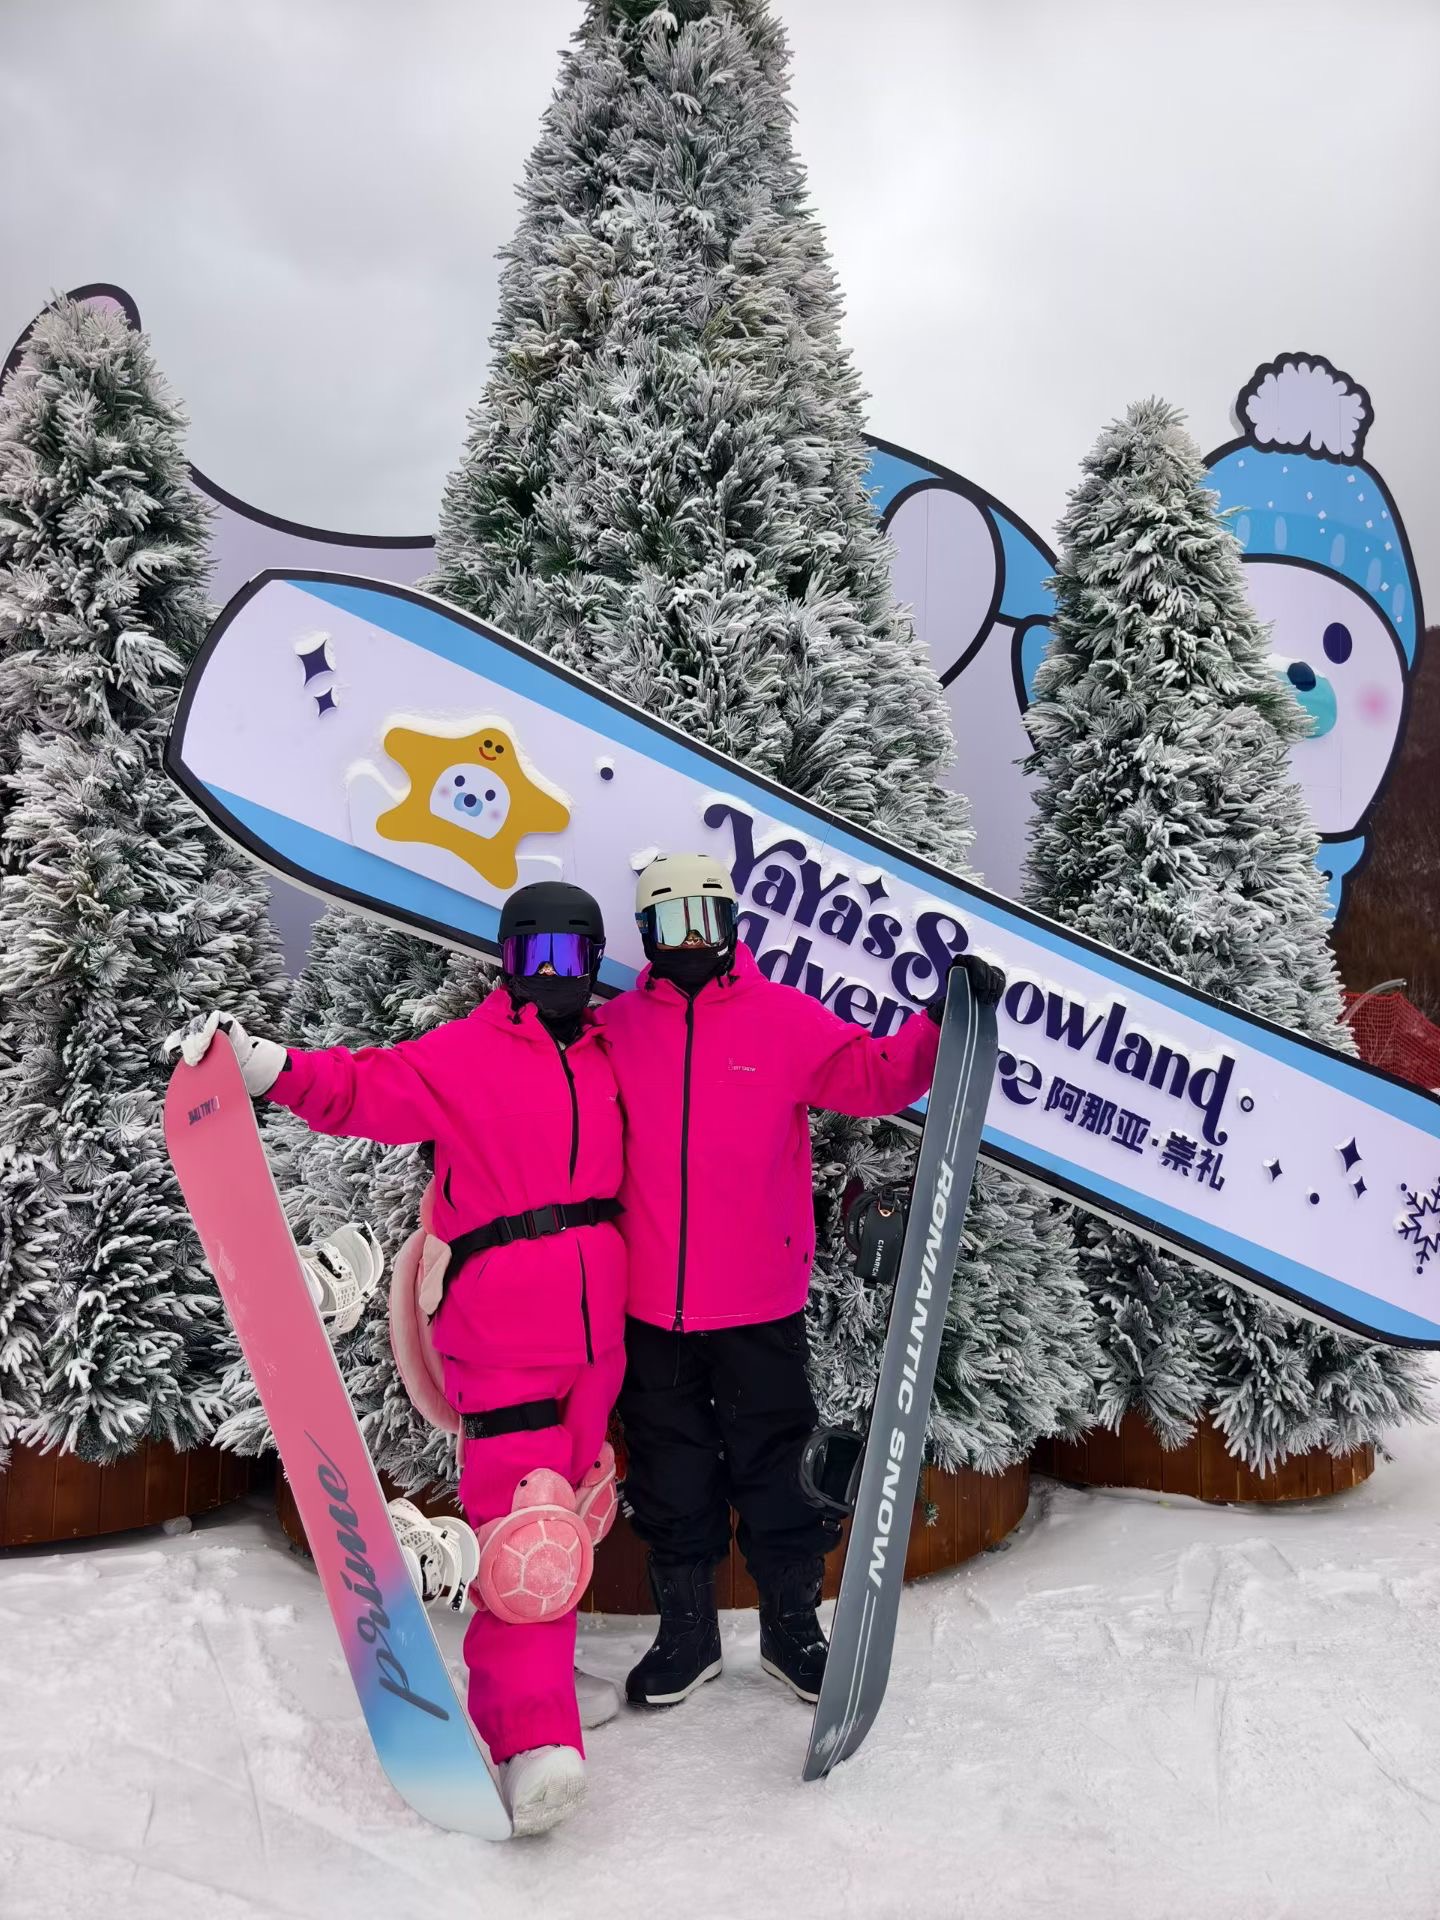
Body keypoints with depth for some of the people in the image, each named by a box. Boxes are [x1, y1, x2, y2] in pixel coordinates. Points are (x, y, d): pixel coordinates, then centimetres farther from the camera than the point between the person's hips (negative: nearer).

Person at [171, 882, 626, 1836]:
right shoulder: (460, 1057, -4)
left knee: (569, 1503, 19)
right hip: (504, 1336, -6)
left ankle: (537, 1658, 39)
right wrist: (268, 1066, -31)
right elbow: (363, 1089, -14)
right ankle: (533, 1735, -7)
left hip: (598, 1328, 6)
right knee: (525, 1524, -13)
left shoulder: (608, 1056, 12)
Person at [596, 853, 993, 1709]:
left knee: (770, 1468, 11)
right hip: (651, 1305, 2)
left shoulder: (786, 1019, -1)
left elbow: (875, 1077, -5)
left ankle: (792, 1624, 31)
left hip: (759, 1302, -1)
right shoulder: (614, 1029, 3)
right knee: (671, 1475, 14)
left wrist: (941, 1024, -18)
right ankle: (687, 1632, 32)